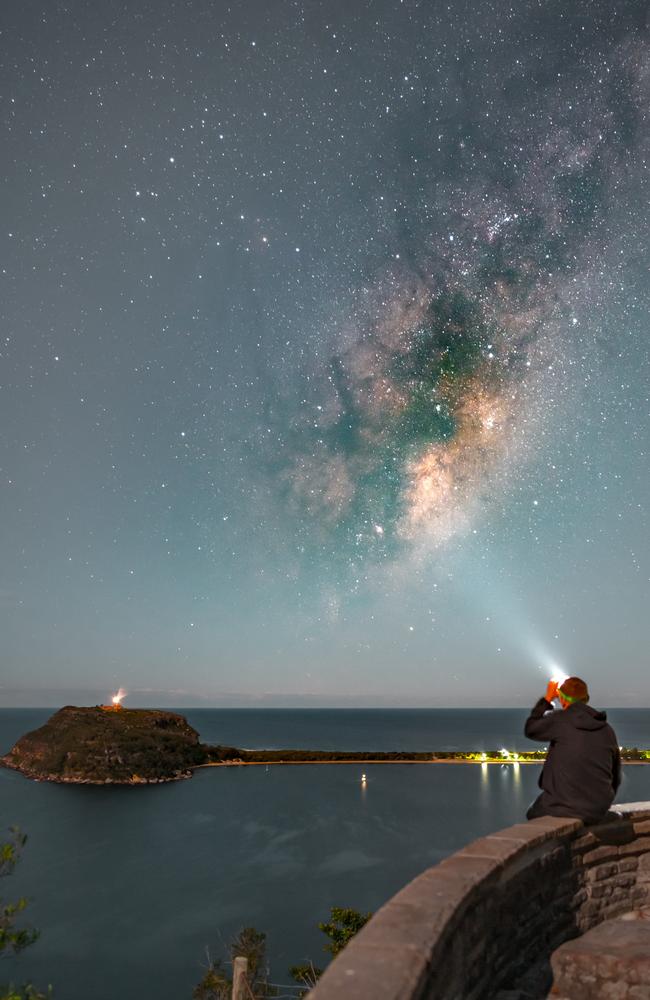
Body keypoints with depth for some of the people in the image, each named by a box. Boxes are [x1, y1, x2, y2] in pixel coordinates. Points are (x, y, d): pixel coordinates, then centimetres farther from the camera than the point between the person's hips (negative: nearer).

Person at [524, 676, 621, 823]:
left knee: (533, 813, 26)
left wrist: (547, 699, 8)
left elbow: (530, 729, 3)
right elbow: (615, 777, 11)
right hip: (597, 813, 6)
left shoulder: (560, 719, -13)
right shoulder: (607, 730, 3)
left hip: (563, 808, -5)